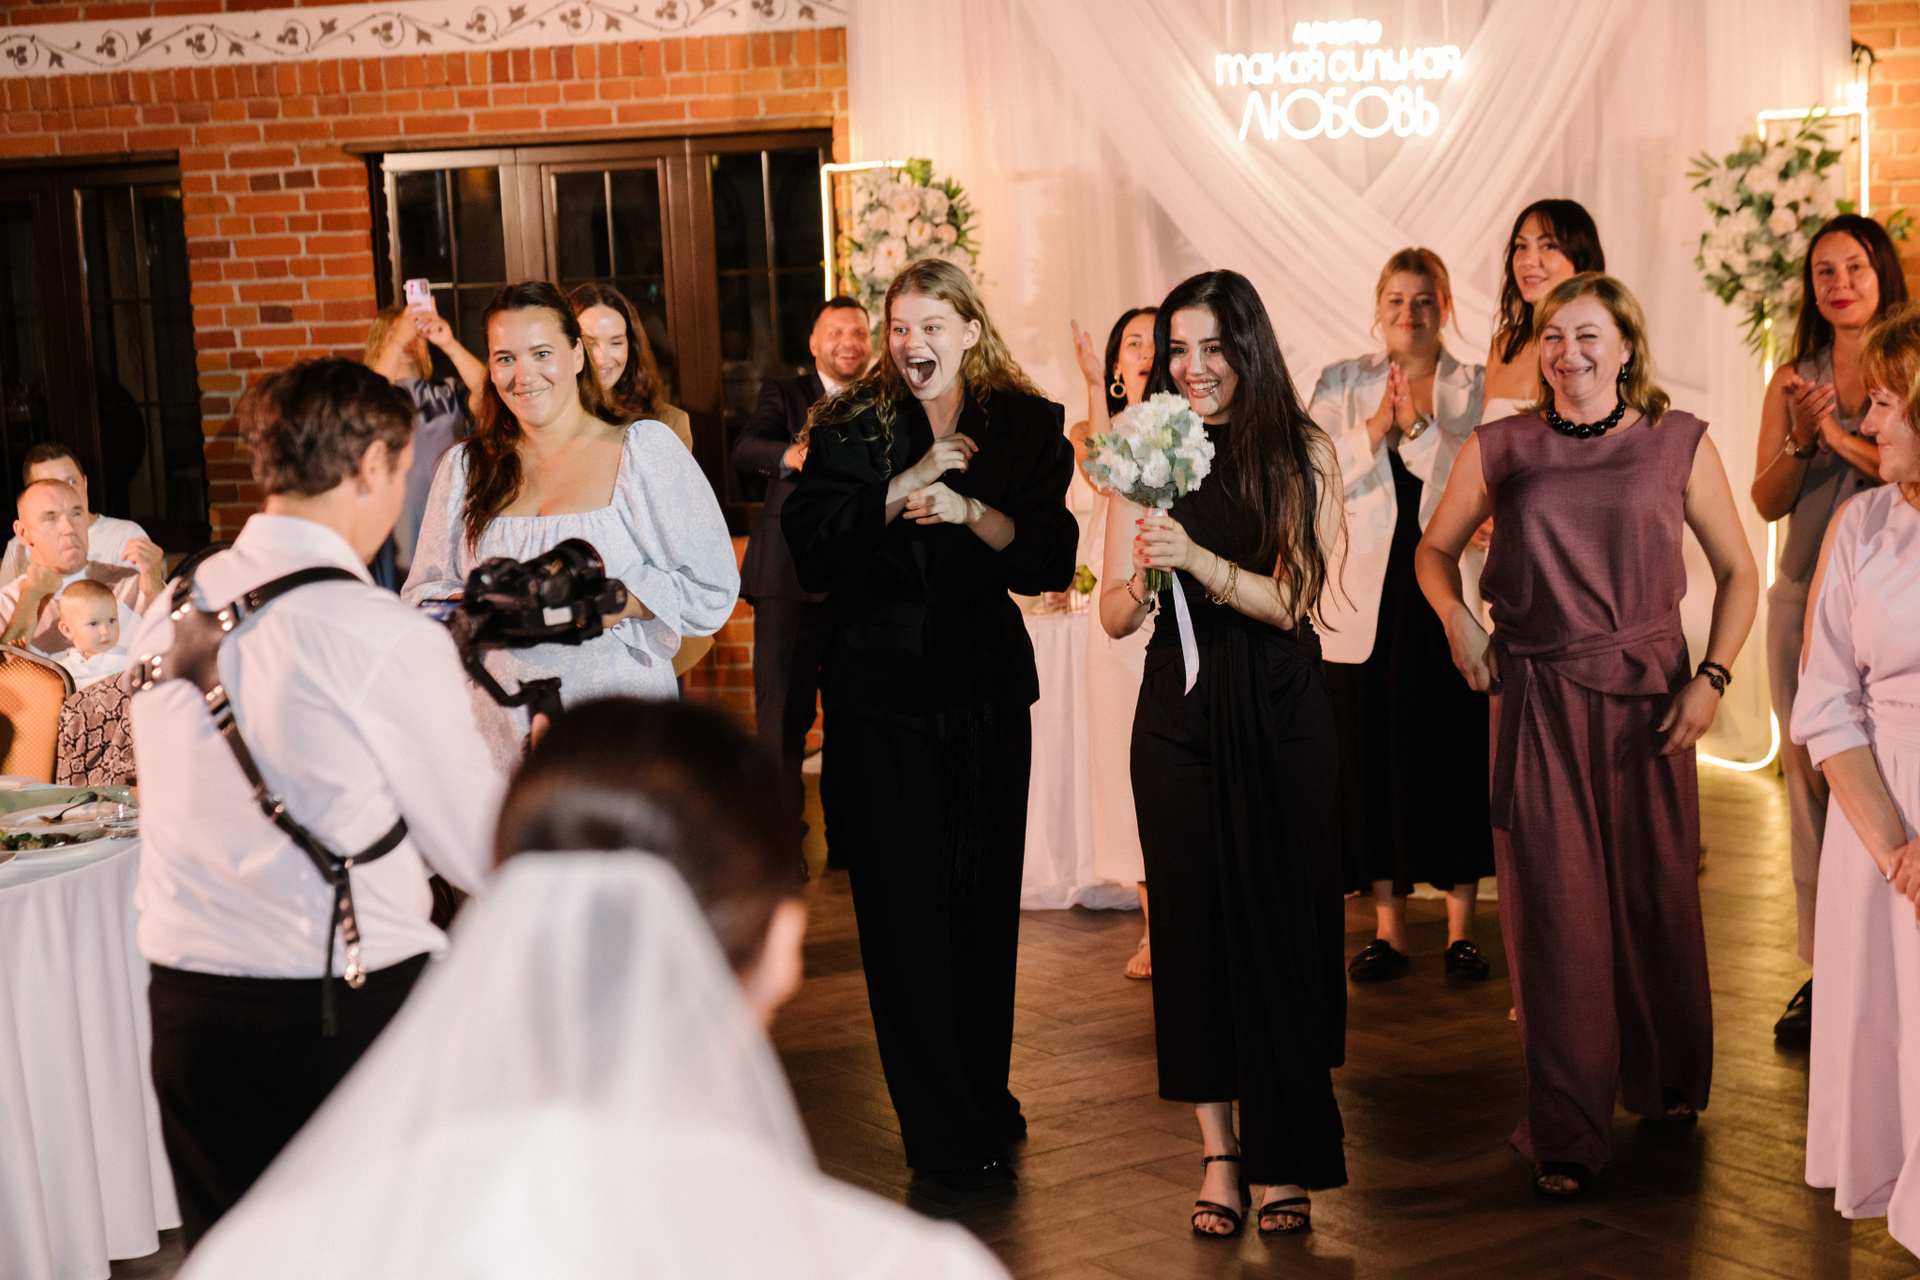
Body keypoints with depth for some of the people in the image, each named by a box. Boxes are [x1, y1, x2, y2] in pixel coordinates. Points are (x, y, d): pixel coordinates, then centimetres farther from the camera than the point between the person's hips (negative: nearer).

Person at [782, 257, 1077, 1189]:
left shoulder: (1028, 427, 3)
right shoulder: (850, 426, 1)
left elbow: (1050, 559, -7)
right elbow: (811, 549, -9)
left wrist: (969, 510, -21)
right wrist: (900, 490, -17)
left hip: (988, 688, 2)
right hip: (881, 692, -2)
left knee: (986, 898, 11)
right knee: (904, 905, -2)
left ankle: (985, 1098, 28)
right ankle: (949, 1138, 6)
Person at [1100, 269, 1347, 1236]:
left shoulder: (1302, 453, -4)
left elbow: (1287, 601, -11)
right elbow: (1114, 617, -1)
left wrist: (1196, 559, -26)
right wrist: (1143, 576, -23)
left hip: (1281, 714, -2)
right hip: (1180, 710, 2)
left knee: (1281, 919, 4)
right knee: (1192, 920, 5)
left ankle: (1284, 1156, 16)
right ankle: (1218, 1148, 17)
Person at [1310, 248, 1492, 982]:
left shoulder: (1478, 390, 5)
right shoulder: (1341, 385, 9)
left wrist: (1419, 426, -16)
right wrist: (1375, 427, -11)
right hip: (1367, 604, 1)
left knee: (1455, 758, 2)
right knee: (1374, 759, 4)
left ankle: (1460, 928, 14)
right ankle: (1388, 928, 15)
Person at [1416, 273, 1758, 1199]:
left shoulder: (1679, 444, 3)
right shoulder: (1500, 449, 4)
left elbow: (1738, 573, 8)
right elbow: (1435, 548, 17)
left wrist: (1712, 677, -3)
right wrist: (1456, 619, -2)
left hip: (1646, 693, 1)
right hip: (1535, 698, 0)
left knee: (1657, 894, 10)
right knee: (1552, 905, -1)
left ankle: (1667, 1079, 36)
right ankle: (1565, 1136, 8)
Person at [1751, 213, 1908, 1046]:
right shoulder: (1793, 380, 10)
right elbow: (1767, 501, 6)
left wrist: (1842, 438, -15)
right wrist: (1799, 442, -10)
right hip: (1805, 596, 4)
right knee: (1810, 781, 4)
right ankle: (1824, 971, 11)